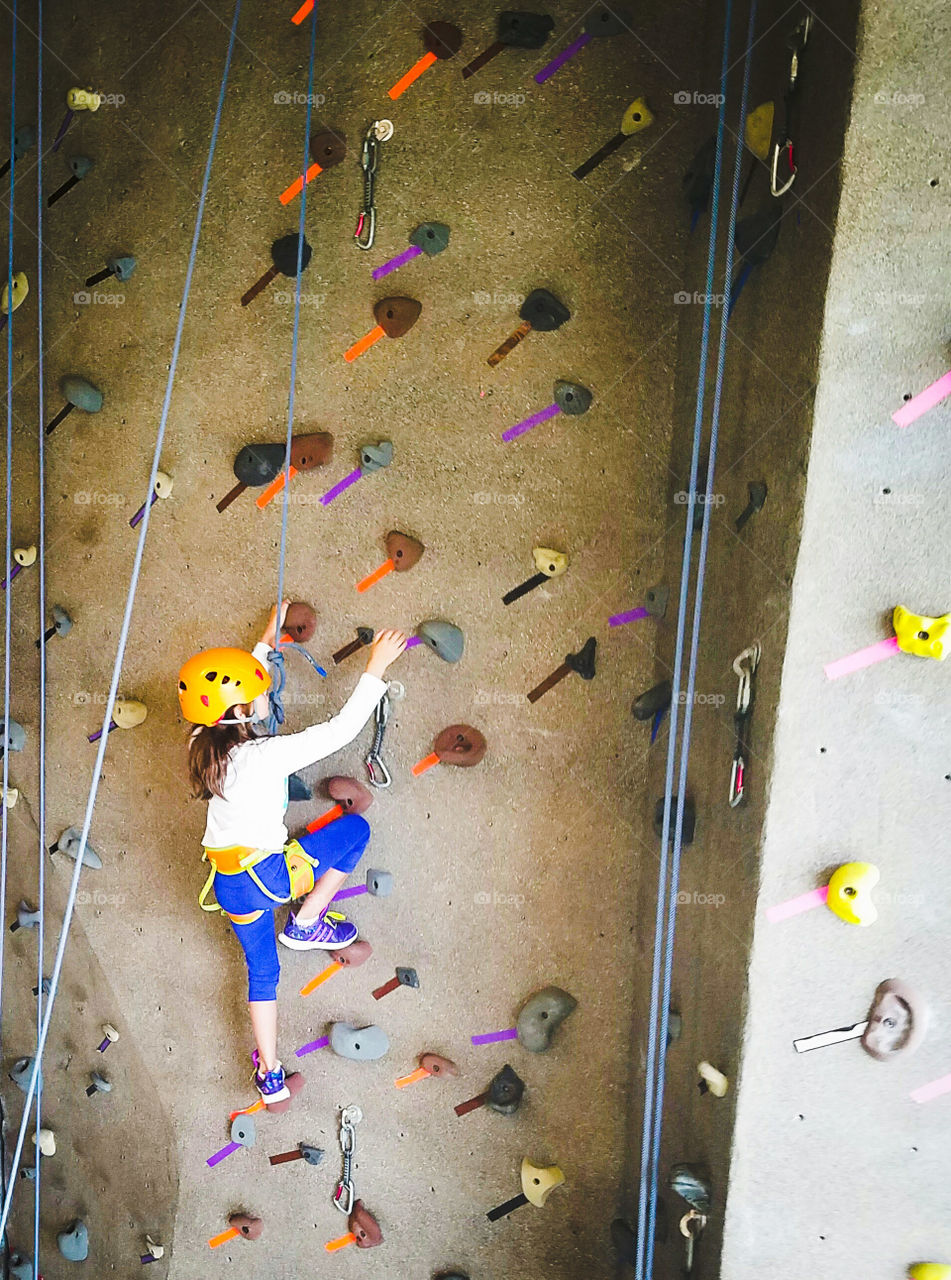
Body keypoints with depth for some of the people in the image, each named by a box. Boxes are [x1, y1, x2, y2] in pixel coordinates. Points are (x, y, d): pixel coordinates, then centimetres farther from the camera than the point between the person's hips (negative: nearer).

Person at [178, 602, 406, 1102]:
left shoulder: (204, 743, -2)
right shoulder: (263, 755, -24)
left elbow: (234, 687, 18)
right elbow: (339, 731, -24)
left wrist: (266, 641, 25)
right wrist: (375, 668, -18)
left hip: (228, 884, 7)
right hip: (267, 873, -7)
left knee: (262, 971, 24)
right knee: (355, 828, 6)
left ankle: (270, 1075, 33)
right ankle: (306, 923, 14)